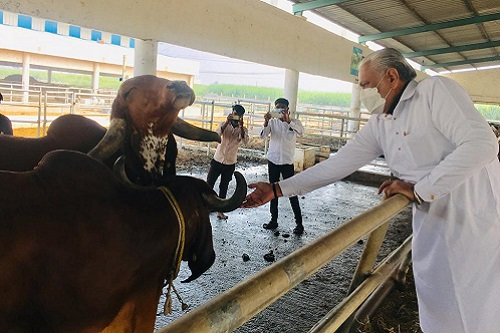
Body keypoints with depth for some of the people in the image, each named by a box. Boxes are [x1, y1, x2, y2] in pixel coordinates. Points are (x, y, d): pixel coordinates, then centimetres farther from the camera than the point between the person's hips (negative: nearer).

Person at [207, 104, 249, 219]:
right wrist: (227, 122, -30)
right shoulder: (224, 125, -3)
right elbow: (217, 134, -24)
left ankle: (220, 211, 21)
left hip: (230, 163, 1)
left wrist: (241, 125, -30)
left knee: (224, 188, 11)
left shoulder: (243, 130, -4)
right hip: (217, 160, 0)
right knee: (209, 184, 3)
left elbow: (245, 141, -25)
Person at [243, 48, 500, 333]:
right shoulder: (379, 125, 6)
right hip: (433, 229, 6)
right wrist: (277, 189, -1)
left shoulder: (435, 90, -11)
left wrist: (420, 188, -19)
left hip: (477, 223, -6)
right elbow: (340, 163, 2)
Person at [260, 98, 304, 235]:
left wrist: (288, 121, -37)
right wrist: (266, 122, -28)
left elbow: (301, 132, -24)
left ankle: (299, 223, 5)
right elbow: (262, 135, -11)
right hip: (273, 160, 3)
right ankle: (274, 220, 21)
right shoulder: (272, 122, 2)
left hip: (287, 162, -3)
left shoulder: (294, 122, -3)